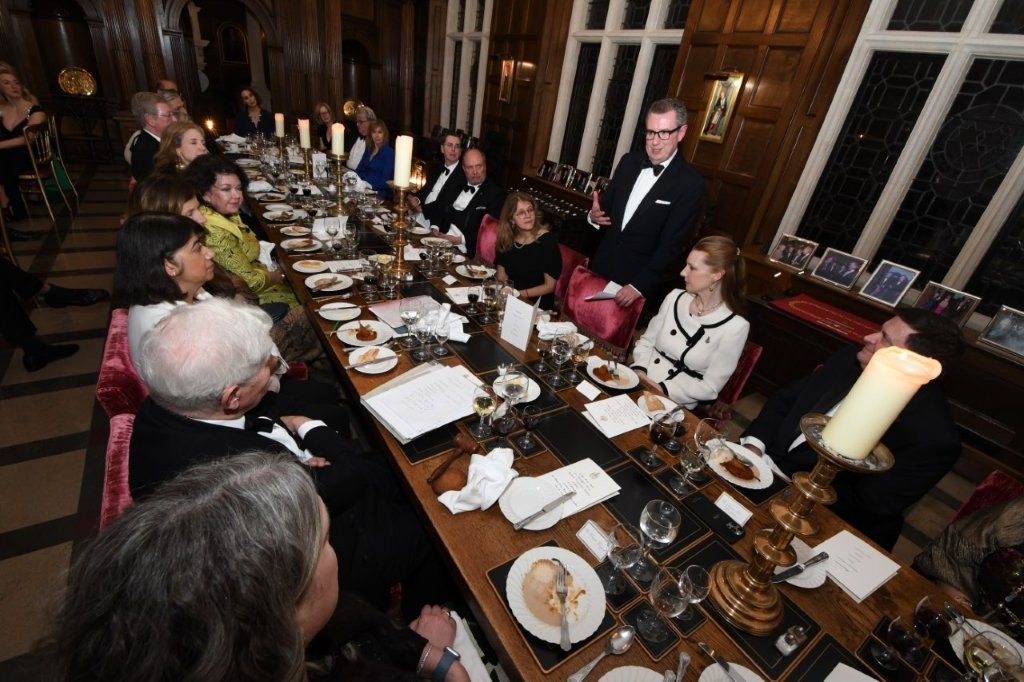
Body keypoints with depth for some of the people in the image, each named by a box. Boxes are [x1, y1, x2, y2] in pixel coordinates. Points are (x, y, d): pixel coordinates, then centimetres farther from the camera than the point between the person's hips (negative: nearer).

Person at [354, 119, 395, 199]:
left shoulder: (389, 152, -3)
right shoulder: (369, 149, 16)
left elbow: (385, 181, -12)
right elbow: (359, 170, 16)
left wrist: (370, 186, -25)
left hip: (379, 193, -6)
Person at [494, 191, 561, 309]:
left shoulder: (548, 240, -9)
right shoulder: (507, 238, 4)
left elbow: (550, 286, -8)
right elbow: (501, 276, 9)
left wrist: (519, 294, -15)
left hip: (536, 304, -4)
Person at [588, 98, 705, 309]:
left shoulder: (691, 183, -13)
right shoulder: (629, 161, 3)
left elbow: (671, 244, -15)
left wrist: (638, 286, -20)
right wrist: (594, 215, -11)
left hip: (642, 280, -4)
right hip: (601, 267, 5)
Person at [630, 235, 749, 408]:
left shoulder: (735, 327, -10)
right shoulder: (675, 298, 3)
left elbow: (710, 387, -9)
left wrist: (662, 390, -18)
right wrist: (639, 370, -8)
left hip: (673, 404, -4)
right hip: (637, 382, 5)